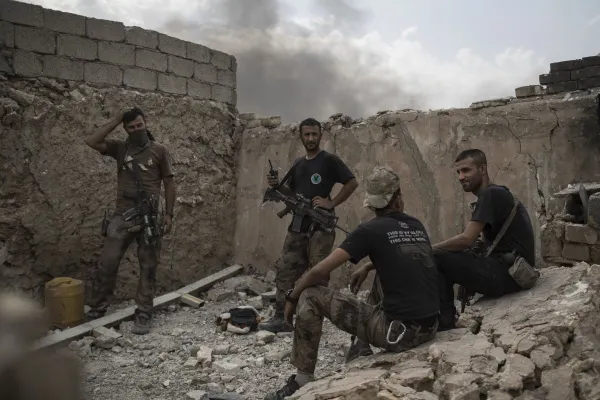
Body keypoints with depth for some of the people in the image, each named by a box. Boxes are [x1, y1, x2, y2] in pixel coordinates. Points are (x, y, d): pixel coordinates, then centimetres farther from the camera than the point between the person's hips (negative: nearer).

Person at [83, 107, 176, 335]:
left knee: (148, 267, 4)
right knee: (107, 263, 2)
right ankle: (96, 309, 17)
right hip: (122, 215, 2)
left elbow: (169, 184, 4)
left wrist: (169, 215, -3)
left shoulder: (159, 151, 4)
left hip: (149, 216, -2)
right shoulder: (120, 148, 10)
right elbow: (91, 141, -4)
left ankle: (143, 315, 12)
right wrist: (116, 121, 0)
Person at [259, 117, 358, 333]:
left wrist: (331, 203, -13)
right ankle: (282, 318, 7)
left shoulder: (329, 160, -2)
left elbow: (352, 182, -7)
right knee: (286, 271, 2)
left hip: (321, 226, -6)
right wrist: (277, 186, 2)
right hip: (297, 226, 6)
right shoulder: (298, 164, 16)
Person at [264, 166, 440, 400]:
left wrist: (291, 297, 7)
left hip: (399, 331, -7)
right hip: (429, 328, 7)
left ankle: (302, 381, 8)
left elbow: (320, 271, -8)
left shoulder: (371, 229, -7)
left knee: (310, 298, 0)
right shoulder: (417, 227, 10)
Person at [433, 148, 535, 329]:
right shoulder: (494, 194, 17)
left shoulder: (491, 194, -12)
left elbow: (466, 239, -19)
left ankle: (445, 325, -6)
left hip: (507, 273, -10)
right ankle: (447, 320, 13)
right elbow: (481, 243, 16)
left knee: (434, 260, -15)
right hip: (507, 270, 10)